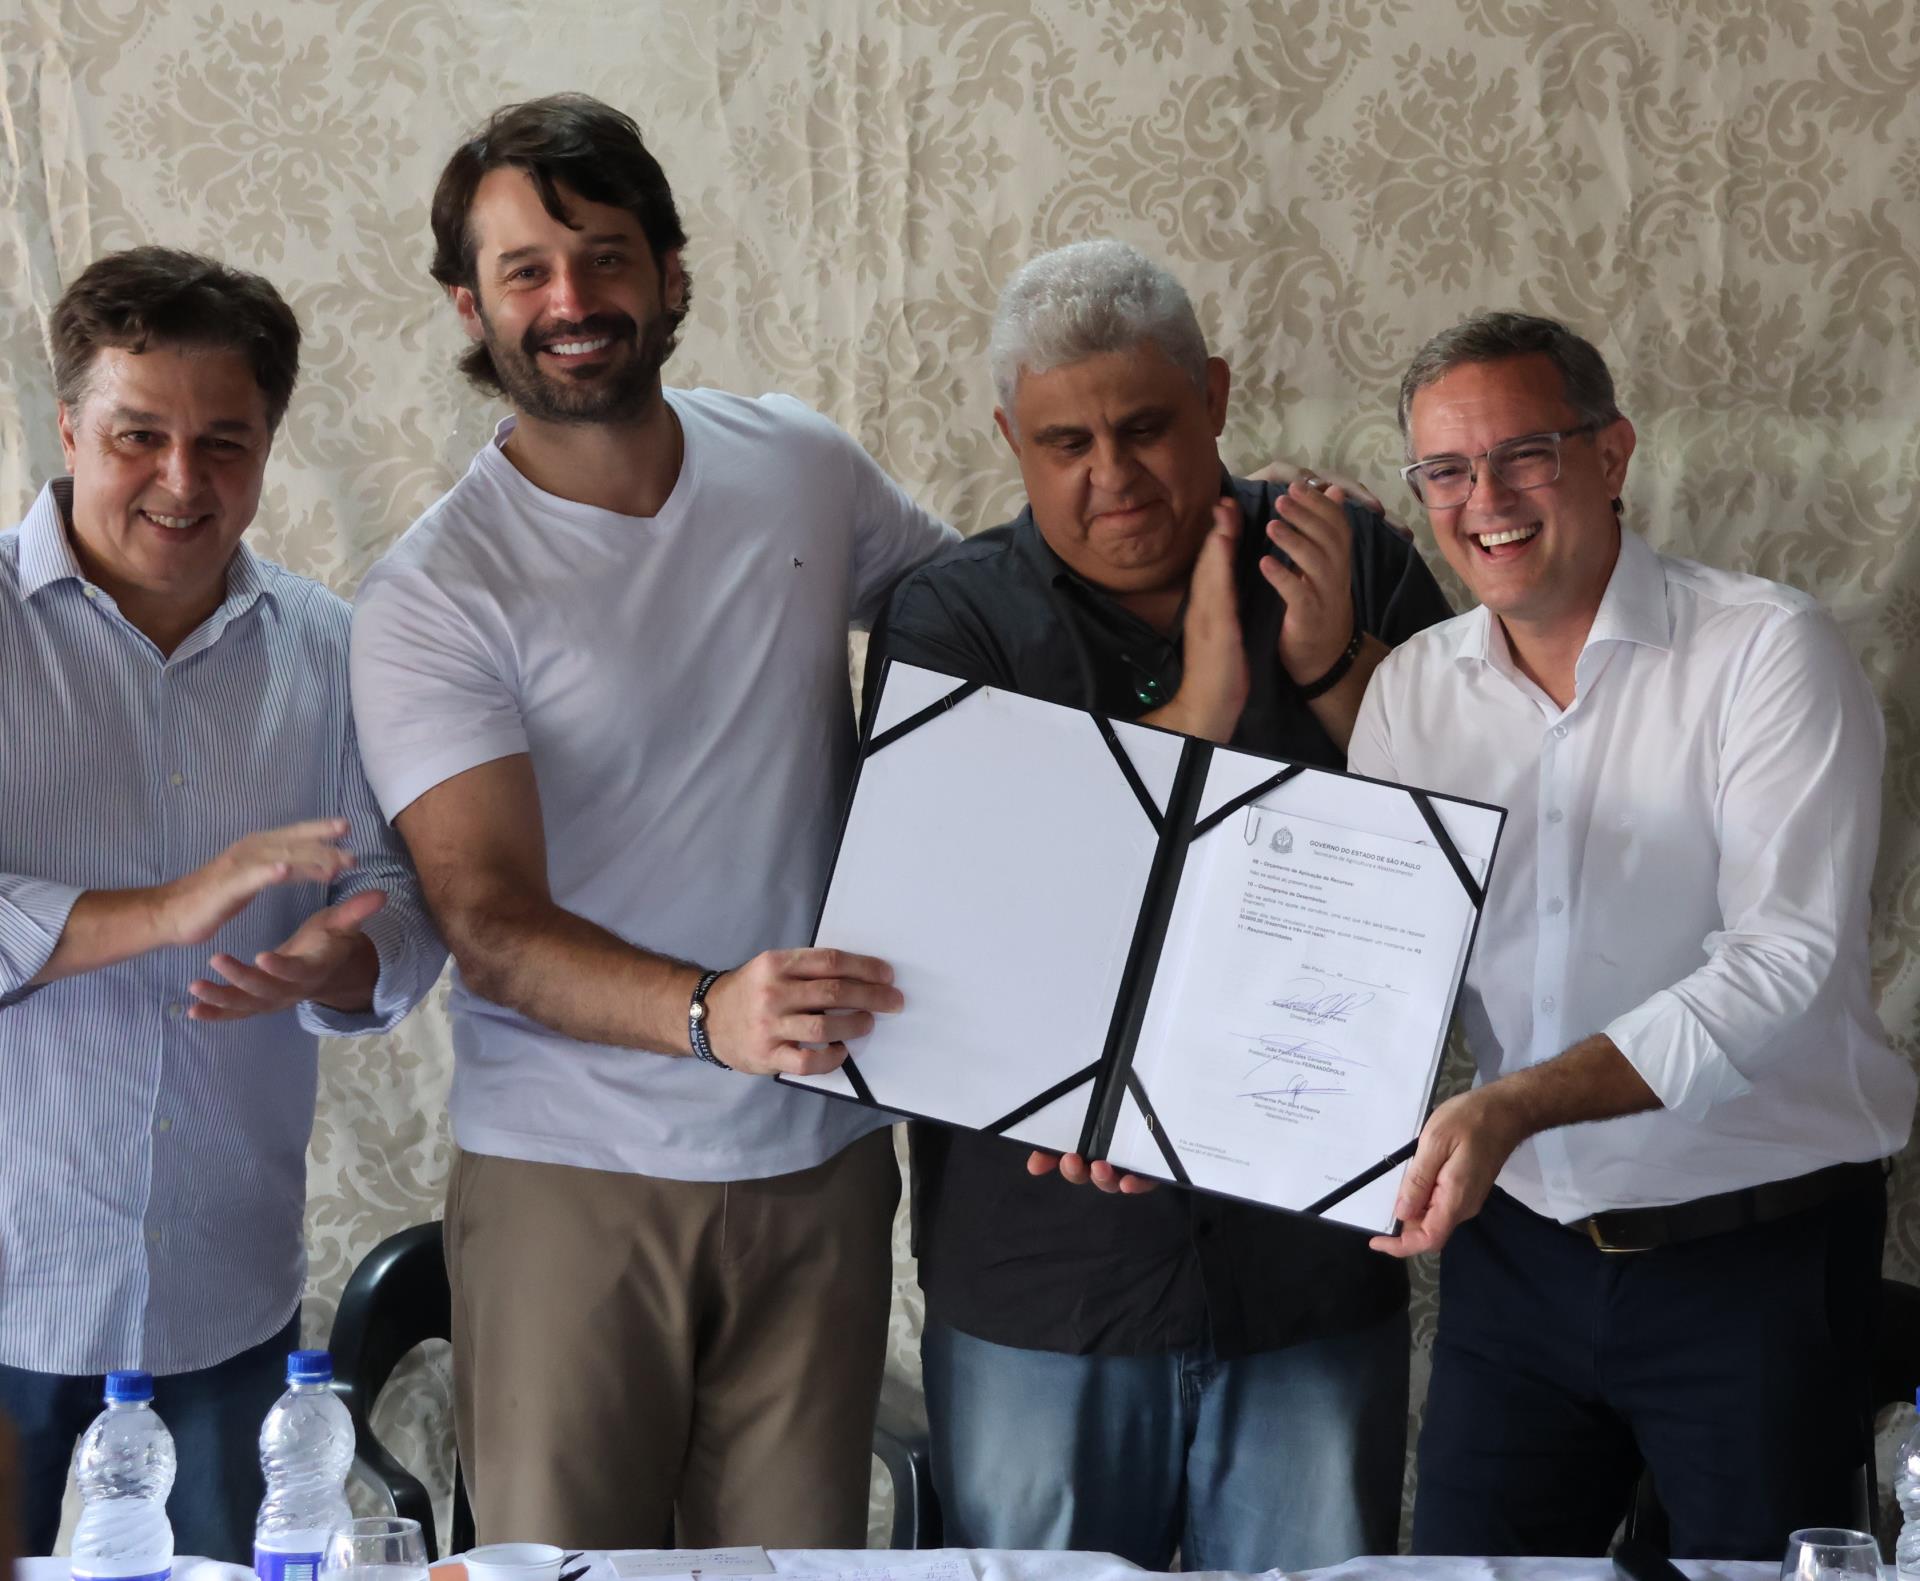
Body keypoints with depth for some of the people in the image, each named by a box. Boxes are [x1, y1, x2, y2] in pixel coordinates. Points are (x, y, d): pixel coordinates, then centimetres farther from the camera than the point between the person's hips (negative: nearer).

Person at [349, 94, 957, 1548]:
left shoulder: (803, 469, 4)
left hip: (821, 1162, 3)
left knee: (803, 1548, 9)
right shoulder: (432, 597, -10)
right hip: (567, 1176, -3)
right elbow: (491, 923, -18)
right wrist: (710, 1013, -36)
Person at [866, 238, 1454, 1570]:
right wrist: (1198, 710, -17)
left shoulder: (1355, 566, 4)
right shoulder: (950, 624, 0)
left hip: (1314, 1259, 1)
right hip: (1042, 1273, -1)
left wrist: (1337, 669, -14)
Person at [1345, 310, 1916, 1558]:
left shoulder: (1769, 651, -11)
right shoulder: (1415, 687, 5)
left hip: (1760, 1256, -4)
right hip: (1518, 1251, 4)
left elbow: (1783, 963, -21)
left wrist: (1518, 1104, -33)